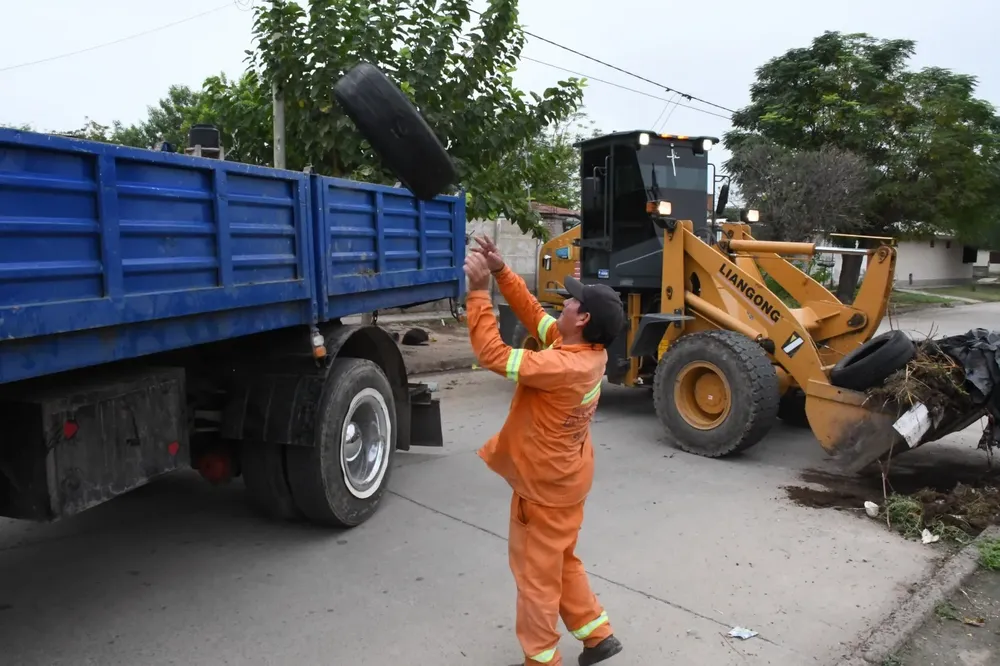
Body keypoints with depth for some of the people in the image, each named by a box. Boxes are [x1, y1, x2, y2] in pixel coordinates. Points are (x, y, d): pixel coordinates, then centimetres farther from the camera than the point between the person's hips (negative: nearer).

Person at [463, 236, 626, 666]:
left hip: (545, 485, -9)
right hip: (562, 477, 9)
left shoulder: (562, 367, -33)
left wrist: (479, 291, -28)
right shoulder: (588, 350, -6)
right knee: (561, 562, 26)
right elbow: (534, 313, 2)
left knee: (537, 574, 10)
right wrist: (500, 272, -7)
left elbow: (492, 354, -31)